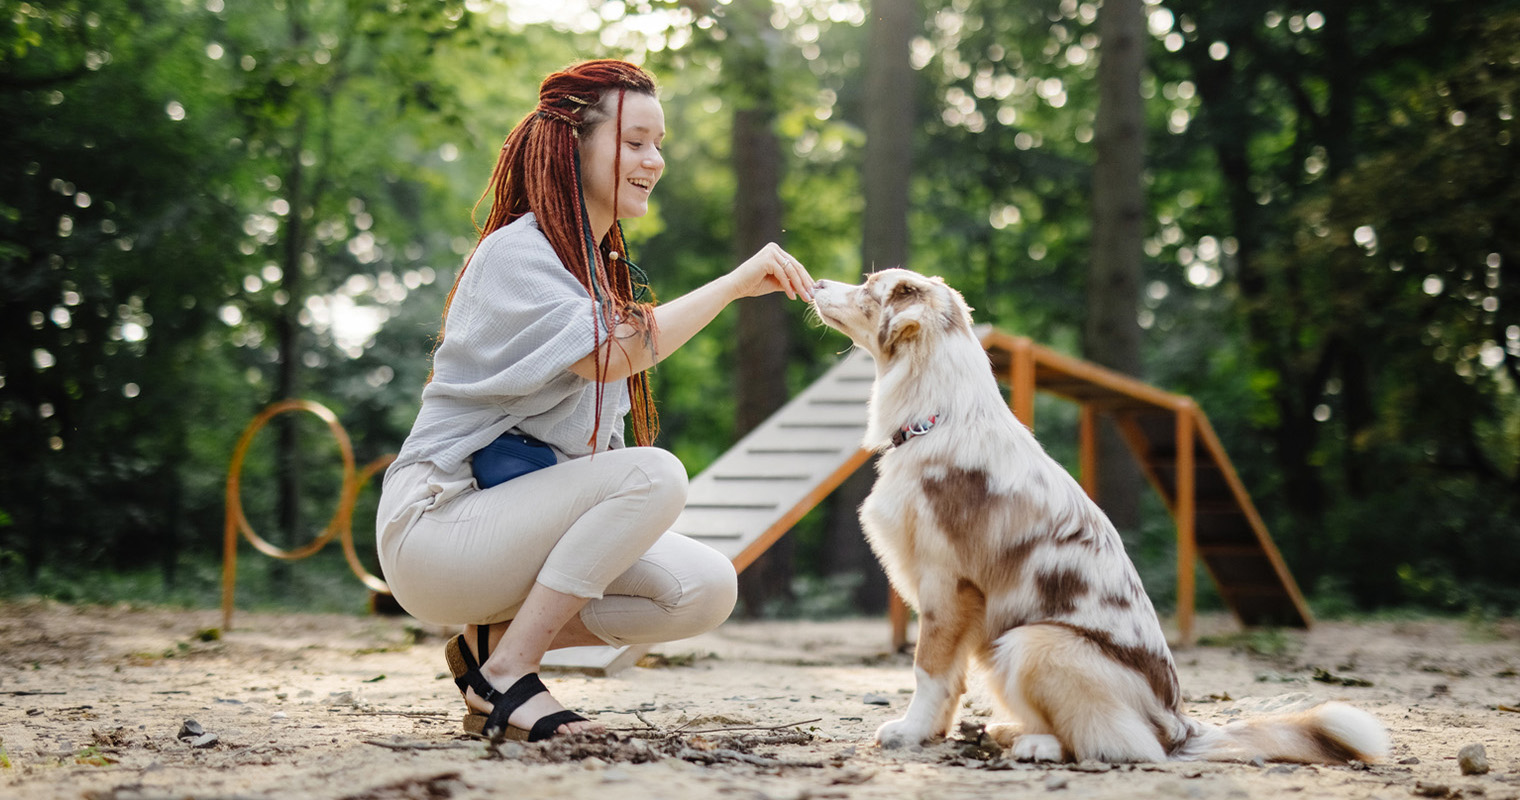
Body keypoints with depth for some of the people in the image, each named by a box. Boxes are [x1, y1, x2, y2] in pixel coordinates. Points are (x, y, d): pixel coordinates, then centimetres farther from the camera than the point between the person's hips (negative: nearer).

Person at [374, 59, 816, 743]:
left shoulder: (603, 268, 15)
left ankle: (492, 642, 1)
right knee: (653, 472, -29)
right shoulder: (516, 251, -12)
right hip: (435, 526, -8)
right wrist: (734, 284, -24)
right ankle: (503, 678, -20)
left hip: (525, 519, 8)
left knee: (707, 589, -11)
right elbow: (608, 354, -29)